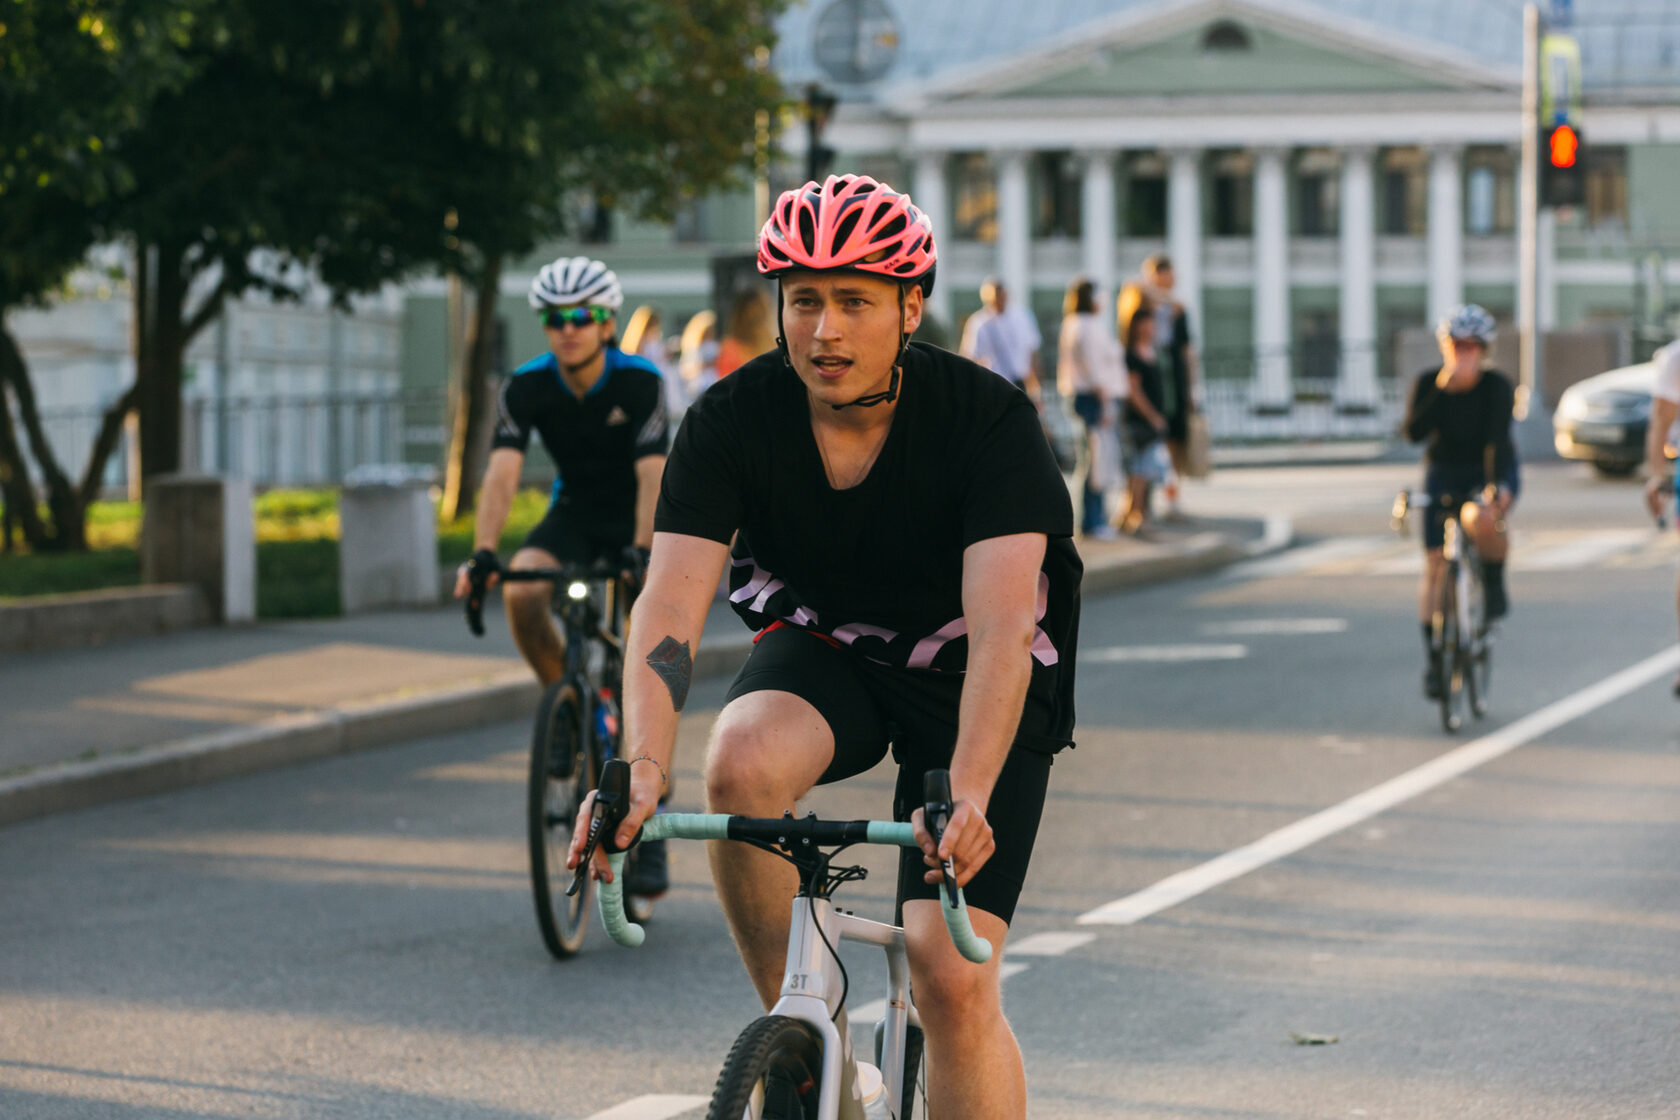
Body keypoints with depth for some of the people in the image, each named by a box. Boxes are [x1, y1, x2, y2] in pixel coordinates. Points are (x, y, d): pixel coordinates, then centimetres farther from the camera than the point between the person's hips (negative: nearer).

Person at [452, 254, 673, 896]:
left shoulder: (639, 382, -23)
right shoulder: (528, 387, -17)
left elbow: (652, 475, -31)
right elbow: (503, 471, -27)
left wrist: (643, 551, -47)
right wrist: (483, 553, -42)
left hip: (637, 516, -2)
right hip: (574, 512, 2)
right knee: (522, 596, -30)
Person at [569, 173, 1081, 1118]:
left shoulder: (989, 420, -25)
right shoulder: (732, 421, -18)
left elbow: (1002, 628, -35)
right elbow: (671, 607, -27)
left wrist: (968, 797, -51)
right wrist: (643, 768, -45)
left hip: (961, 675, -2)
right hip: (822, 650, 2)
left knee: (953, 978, -15)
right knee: (743, 762, -33)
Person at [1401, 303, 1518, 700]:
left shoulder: (1497, 386, -18)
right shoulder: (1429, 383, -13)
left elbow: (1496, 439, -30)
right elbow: (1413, 431, -27)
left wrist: (1495, 486, -43)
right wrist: (1443, 390, -34)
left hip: (1491, 473, -2)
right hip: (1444, 474, 2)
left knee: (1480, 519, -37)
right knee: (1435, 567, -5)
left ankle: (1494, 581, -6)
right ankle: (1434, 656, 5)